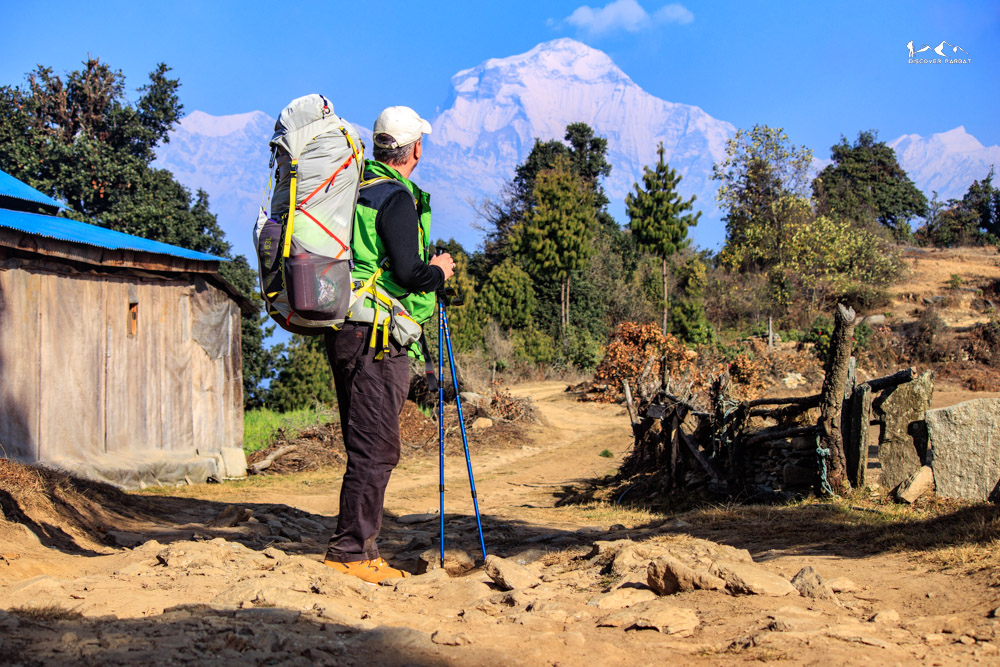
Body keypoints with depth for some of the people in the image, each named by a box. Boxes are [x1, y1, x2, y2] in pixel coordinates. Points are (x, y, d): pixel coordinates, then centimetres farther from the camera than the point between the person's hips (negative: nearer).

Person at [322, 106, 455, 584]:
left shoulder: (356, 188, 17)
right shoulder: (397, 198, -12)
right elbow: (408, 274, -20)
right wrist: (439, 271, 0)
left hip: (345, 332, 9)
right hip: (377, 339, -9)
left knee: (368, 447, 14)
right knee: (375, 450, -5)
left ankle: (362, 553, 19)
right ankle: (349, 553, -3)